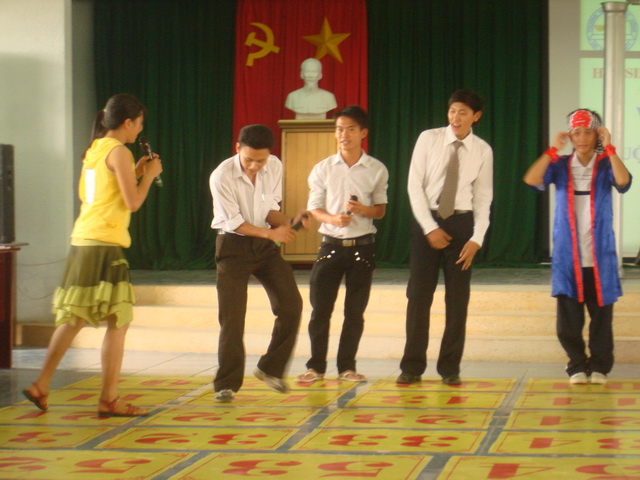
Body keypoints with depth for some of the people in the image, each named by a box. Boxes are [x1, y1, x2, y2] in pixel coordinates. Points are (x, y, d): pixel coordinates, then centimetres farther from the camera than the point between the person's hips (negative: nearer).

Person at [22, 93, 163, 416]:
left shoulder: (94, 150, 17)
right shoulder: (118, 152, -9)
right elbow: (133, 202, -13)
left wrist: (135, 172, 22)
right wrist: (148, 175, 3)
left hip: (82, 242, 9)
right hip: (105, 245, -9)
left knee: (74, 318, 13)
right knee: (118, 321, -4)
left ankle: (41, 386, 12)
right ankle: (109, 399, -4)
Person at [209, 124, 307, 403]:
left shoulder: (274, 167, -4)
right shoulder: (222, 176, -19)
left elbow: (271, 209, 3)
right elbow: (234, 222, -18)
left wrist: (286, 223, -19)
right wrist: (271, 233, -28)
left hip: (265, 246, 5)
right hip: (233, 245, -5)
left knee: (291, 304, -3)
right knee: (232, 317, -6)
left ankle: (271, 368, 14)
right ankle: (227, 383, 5)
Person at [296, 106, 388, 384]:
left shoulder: (377, 170, 2)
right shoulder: (323, 169, 2)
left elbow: (380, 210, 7)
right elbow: (314, 208, 4)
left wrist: (364, 210, -16)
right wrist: (333, 219, -17)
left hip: (362, 246, 0)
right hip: (331, 244, 0)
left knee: (355, 311, 5)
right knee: (320, 308, 0)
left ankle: (347, 367, 16)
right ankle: (316, 366, 11)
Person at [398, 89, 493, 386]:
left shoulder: (482, 151, -1)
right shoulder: (428, 139, -5)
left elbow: (483, 197, 2)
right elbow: (415, 186, -5)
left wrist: (477, 238, -8)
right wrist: (430, 227, -11)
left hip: (461, 222, 1)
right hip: (427, 220, -1)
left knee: (458, 297, 4)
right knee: (419, 294, 0)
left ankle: (450, 368, 14)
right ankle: (412, 366, 10)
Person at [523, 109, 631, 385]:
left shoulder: (605, 165, 1)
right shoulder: (560, 165, 4)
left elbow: (623, 181, -20)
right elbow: (532, 180, -12)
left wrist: (609, 148, -19)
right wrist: (553, 150, -14)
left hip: (599, 256, -1)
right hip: (567, 255, 1)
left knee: (601, 315, 3)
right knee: (568, 318, 2)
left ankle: (599, 367, 16)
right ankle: (577, 366, 16)